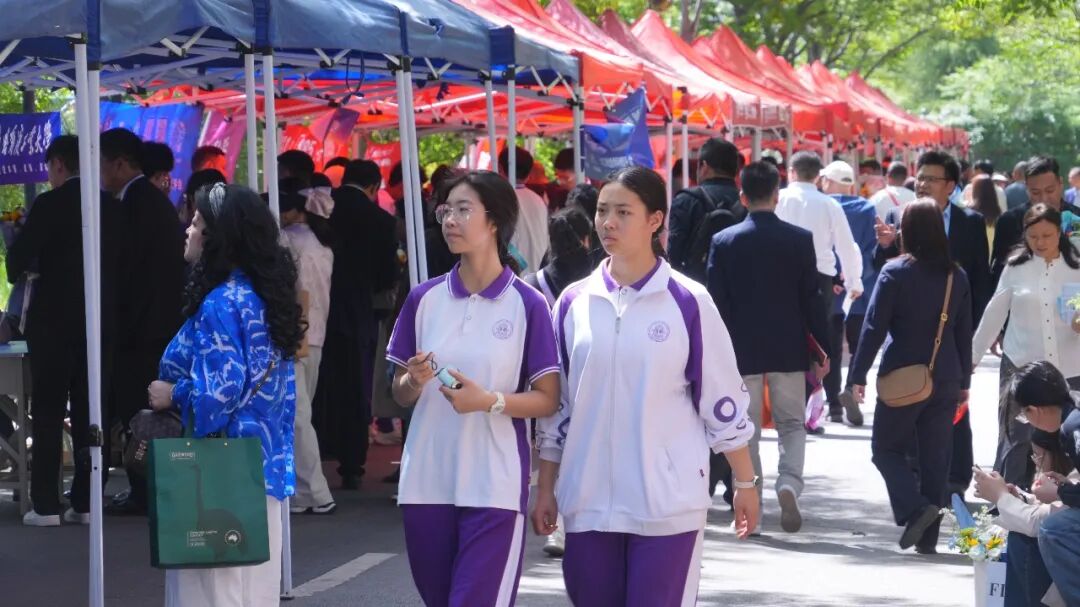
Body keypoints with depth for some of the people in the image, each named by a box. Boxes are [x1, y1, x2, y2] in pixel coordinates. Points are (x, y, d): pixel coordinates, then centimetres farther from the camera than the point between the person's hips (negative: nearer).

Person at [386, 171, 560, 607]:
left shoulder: (527, 304, -5)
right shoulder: (424, 299, 6)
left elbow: (547, 401, -3)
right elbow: (400, 395, 12)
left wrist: (490, 401, -19)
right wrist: (413, 381, -10)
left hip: (494, 487, -4)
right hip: (426, 483, 4)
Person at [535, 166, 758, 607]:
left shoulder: (688, 302, -4)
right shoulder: (575, 302, 6)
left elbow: (722, 400, 1)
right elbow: (556, 403, 12)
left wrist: (746, 483, 3)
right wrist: (546, 489, 11)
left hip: (667, 503, -3)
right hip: (589, 503, 3)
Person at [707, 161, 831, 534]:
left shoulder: (723, 241, -5)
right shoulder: (799, 239, -5)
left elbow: (717, 303, -3)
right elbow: (812, 298, -3)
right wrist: (824, 349, 5)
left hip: (741, 350, 0)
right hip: (788, 349, 0)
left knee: (747, 429, 9)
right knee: (791, 423, 11)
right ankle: (789, 484, -12)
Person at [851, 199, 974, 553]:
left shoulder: (895, 273, -10)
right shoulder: (957, 277, 4)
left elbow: (874, 327, -10)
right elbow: (964, 333, 9)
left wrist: (859, 375, -3)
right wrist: (964, 382, 17)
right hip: (945, 380, 4)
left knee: (886, 447, 10)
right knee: (935, 458, 9)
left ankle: (915, 508, -11)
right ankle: (928, 537, 10)